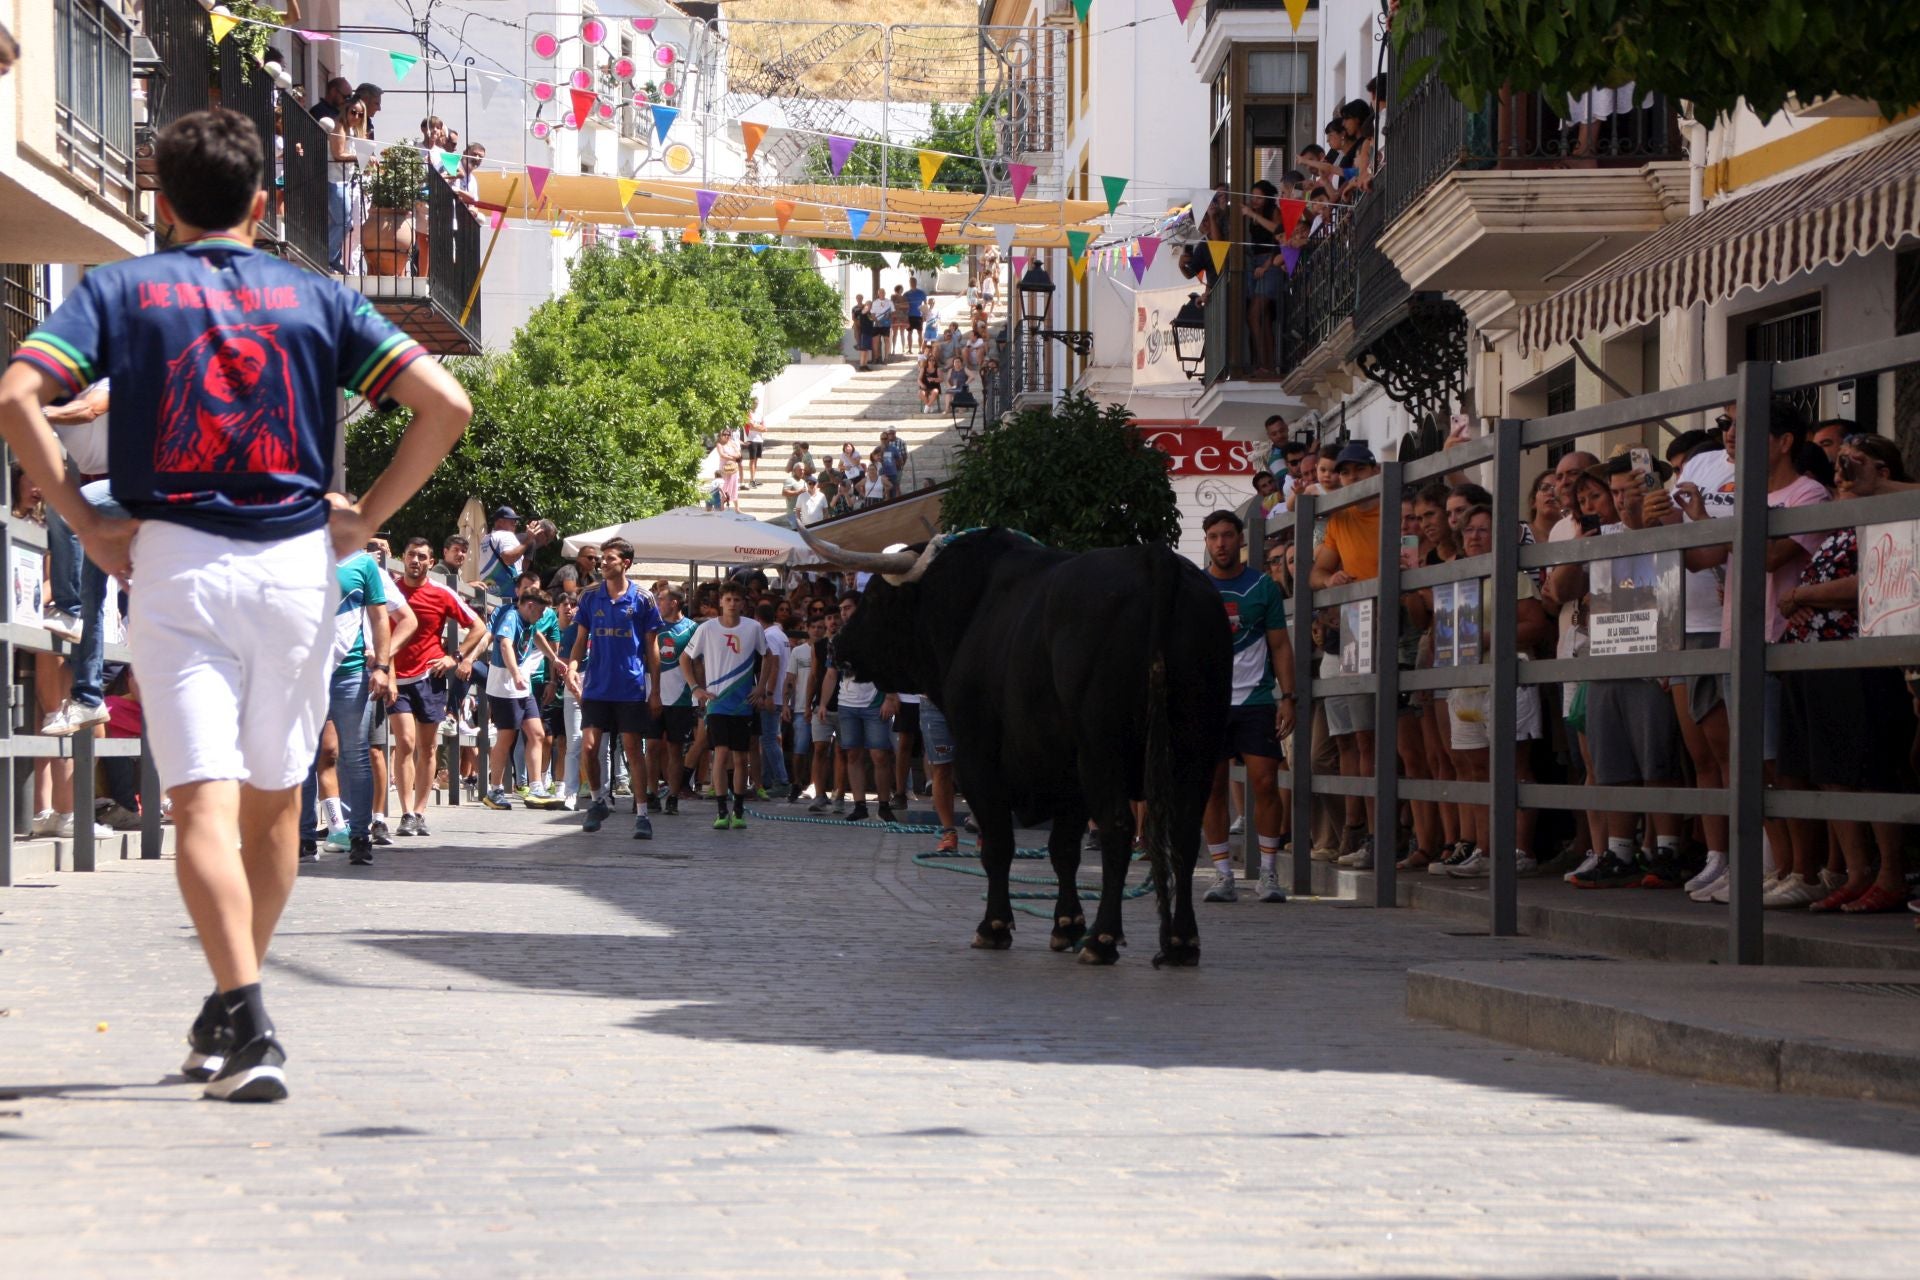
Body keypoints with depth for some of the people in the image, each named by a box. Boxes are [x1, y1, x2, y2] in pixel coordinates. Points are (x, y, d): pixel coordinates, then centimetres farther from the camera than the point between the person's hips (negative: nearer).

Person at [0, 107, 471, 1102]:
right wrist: (365, 517, 7)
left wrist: (85, 522, -3)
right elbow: (445, 404, 0)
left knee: (204, 802, -9)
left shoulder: (120, 289, 7)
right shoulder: (316, 298, 10)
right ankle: (229, 1018, 26)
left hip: (176, 563, -2)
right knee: (274, 802, 17)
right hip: (297, 564, 2)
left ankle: (245, 1017, -26)